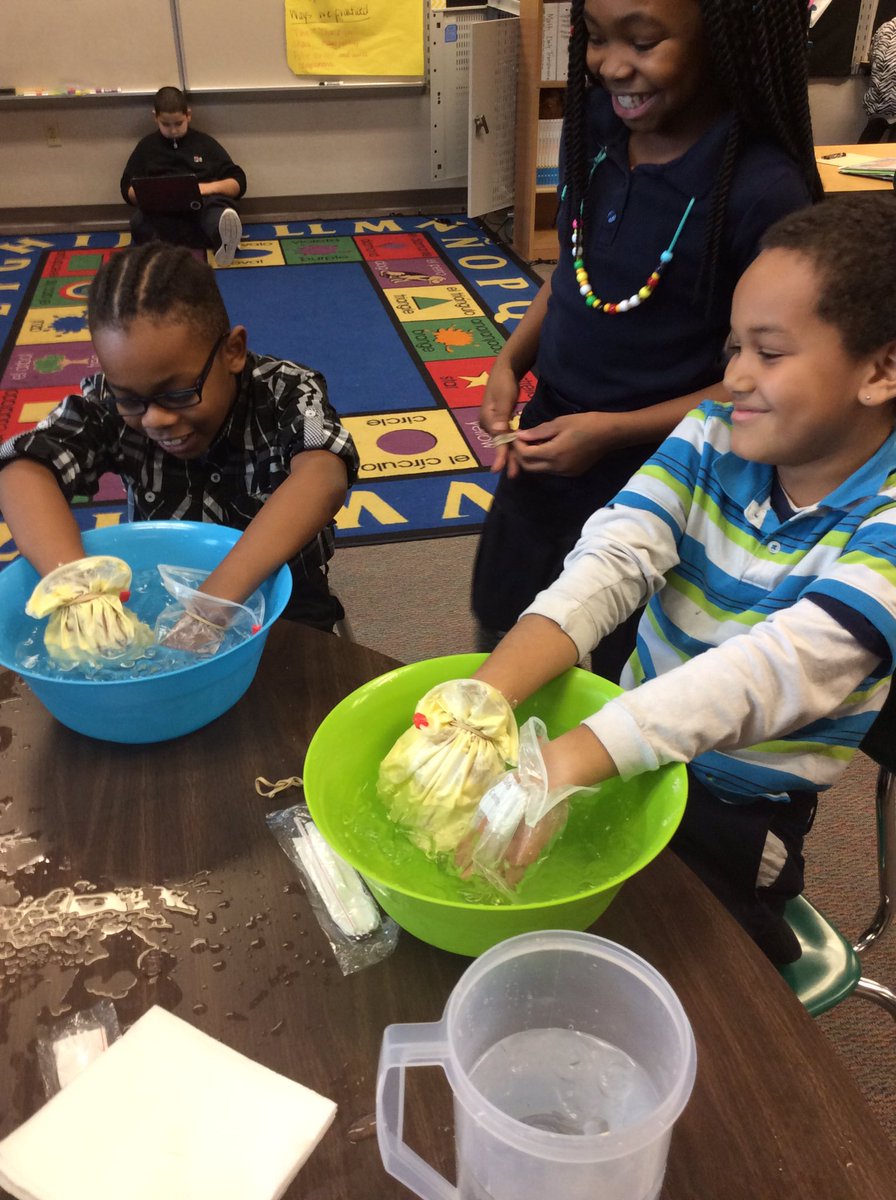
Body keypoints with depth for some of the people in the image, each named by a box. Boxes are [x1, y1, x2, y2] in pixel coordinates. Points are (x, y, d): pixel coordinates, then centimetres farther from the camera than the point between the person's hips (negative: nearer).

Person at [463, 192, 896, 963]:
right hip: (627, 751, 4)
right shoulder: (712, 437, -6)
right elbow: (610, 560, -19)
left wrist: (567, 763, -47)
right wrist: (481, 697, -36)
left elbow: (784, 665, -34)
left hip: (737, 813, -4)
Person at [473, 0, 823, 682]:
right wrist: (512, 360, -6)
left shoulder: (765, 193, -23)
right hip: (545, 445, 6)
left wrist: (613, 431, -21)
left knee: (620, 676, 16)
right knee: (499, 637, 25)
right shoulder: (598, 121, -5)